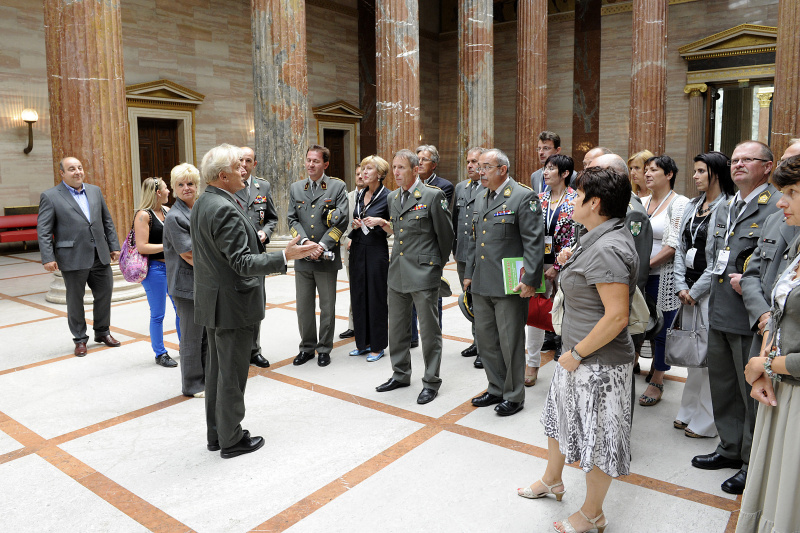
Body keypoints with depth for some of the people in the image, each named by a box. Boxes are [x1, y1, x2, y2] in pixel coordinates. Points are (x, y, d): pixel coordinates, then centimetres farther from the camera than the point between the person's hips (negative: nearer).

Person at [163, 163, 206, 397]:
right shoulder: (174, 216, -12)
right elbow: (188, 255, -16)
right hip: (187, 284, -8)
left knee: (207, 333, 16)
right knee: (192, 336, 3)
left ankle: (207, 378, 30)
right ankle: (192, 385, 17)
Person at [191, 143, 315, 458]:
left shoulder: (202, 204, 9)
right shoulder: (225, 210, -23)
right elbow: (243, 263, -26)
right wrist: (284, 257, -33)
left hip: (213, 301, 10)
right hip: (233, 304, -10)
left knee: (217, 369, 18)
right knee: (232, 374, 3)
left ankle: (215, 434, 31)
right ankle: (232, 440, 17)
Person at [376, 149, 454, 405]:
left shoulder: (432, 195, -10)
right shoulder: (393, 197, 12)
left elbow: (445, 234, -4)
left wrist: (438, 264, 3)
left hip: (423, 272, -7)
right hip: (397, 272, 7)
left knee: (429, 330, 2)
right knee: (397, 328, 15)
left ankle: (431, 382, 16)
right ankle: (400, 374, 32)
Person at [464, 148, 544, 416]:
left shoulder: (524, 197, -9)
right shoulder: (480, 200, 15)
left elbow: (534, 241, -14)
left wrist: (530, 280, -19)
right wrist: (469, 273, 20)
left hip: (509, 285, -8)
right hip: (481, 285, 8)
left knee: (510, 343, 3)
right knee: (485, 339, 15)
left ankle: (514, 396, 20)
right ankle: (496, 389, 32)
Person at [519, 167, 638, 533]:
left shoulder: (607, 249, -26)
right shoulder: (601, 239, 6)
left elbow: (616, 317, -29)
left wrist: (577, 353, -20)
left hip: (600, 363, -10)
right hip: (579, 352, 10)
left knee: (597, 437, 9)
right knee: (558, 414, 25)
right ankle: (552, 481, 49)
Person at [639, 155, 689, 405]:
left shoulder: (679, 203, -6)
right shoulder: (643, 203, 13)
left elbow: (674, 245, -14)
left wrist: (645, 265, -17)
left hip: (663, 276, -5)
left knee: (662, 328, 3)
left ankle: (657, 381, 16)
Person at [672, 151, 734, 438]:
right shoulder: (692, 206, 12)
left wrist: (696, 291, -10)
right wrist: (681, 286, 2)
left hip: (712, 289, -7)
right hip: (689, 289, 7)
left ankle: (706, 421, 11)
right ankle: (689, 412, 26)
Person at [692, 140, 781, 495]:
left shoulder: (778, 207, -11)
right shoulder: (724, 209, 16)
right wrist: (723, 276, 5)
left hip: (750, 316, -8)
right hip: (719, 311, 8)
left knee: (753, 390, 4)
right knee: (722, 383, 18)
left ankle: (753, 463, 21)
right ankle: (730, 449, 36)